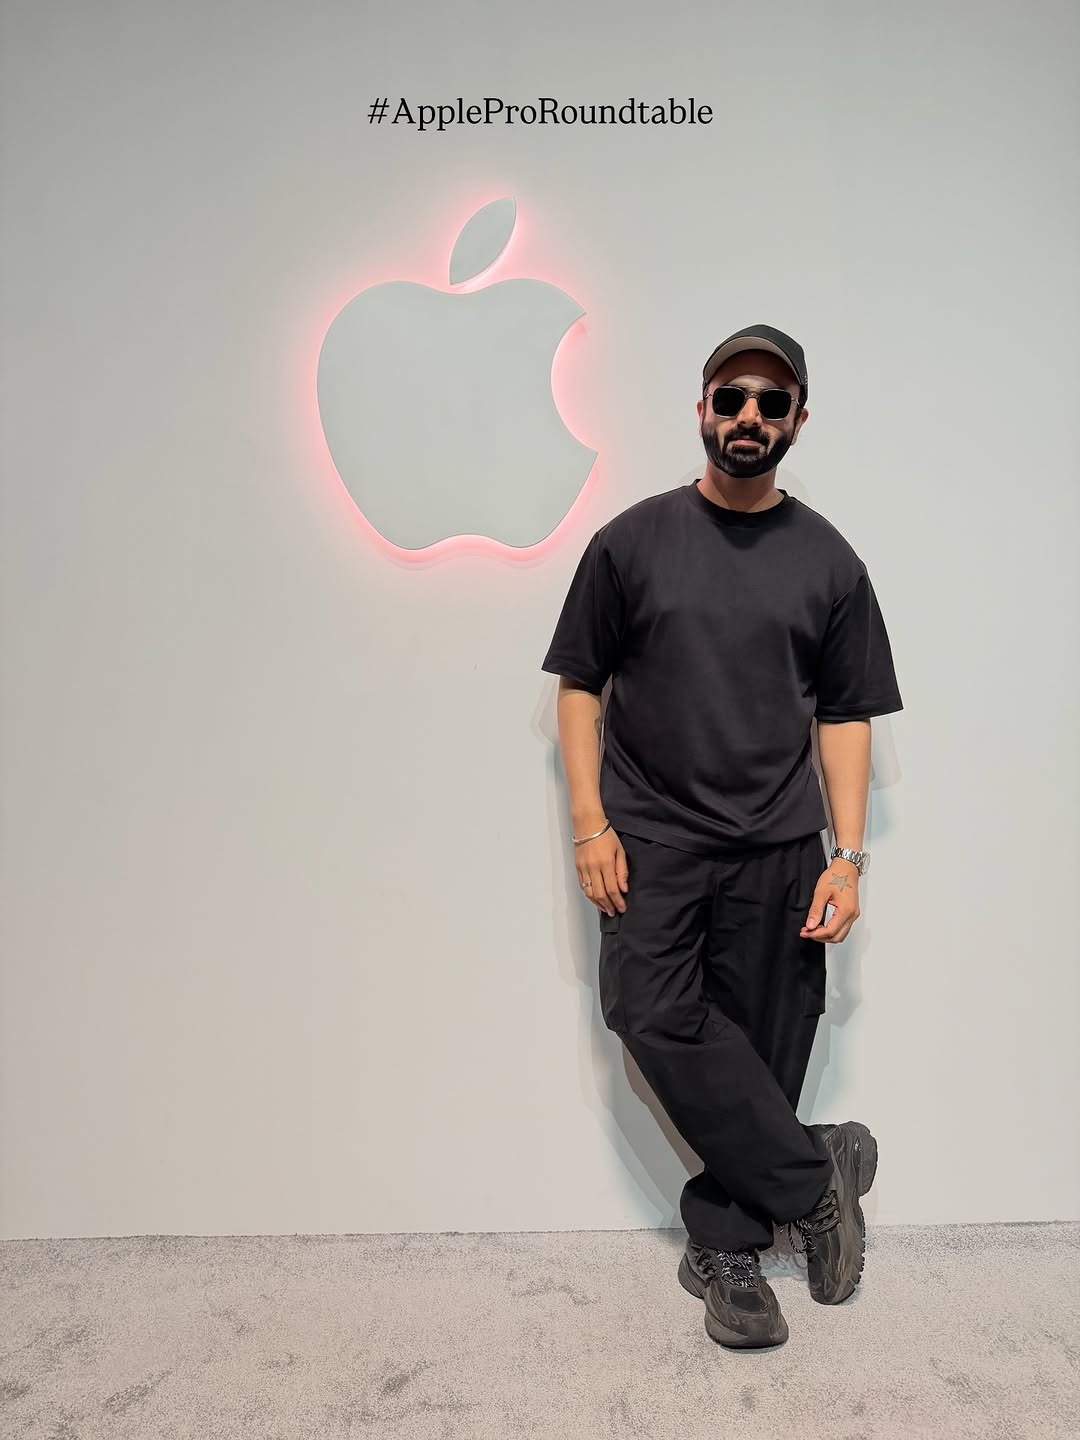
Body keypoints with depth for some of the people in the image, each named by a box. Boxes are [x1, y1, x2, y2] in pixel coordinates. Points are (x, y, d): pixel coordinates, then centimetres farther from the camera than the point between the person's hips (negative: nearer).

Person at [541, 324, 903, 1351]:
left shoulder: (827, 561, 7)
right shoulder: (633, 539, 3)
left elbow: (845, 717, 8)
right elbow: (579, 684, 4)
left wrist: (847, 856, -1)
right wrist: (589, 823, -4)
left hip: (775, 849, 1)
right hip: (650, 838, 0)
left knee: (762, 1049, 3)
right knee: (654, 1013, -16)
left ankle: (724, 1249, 21)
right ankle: (816, 1175, 2)